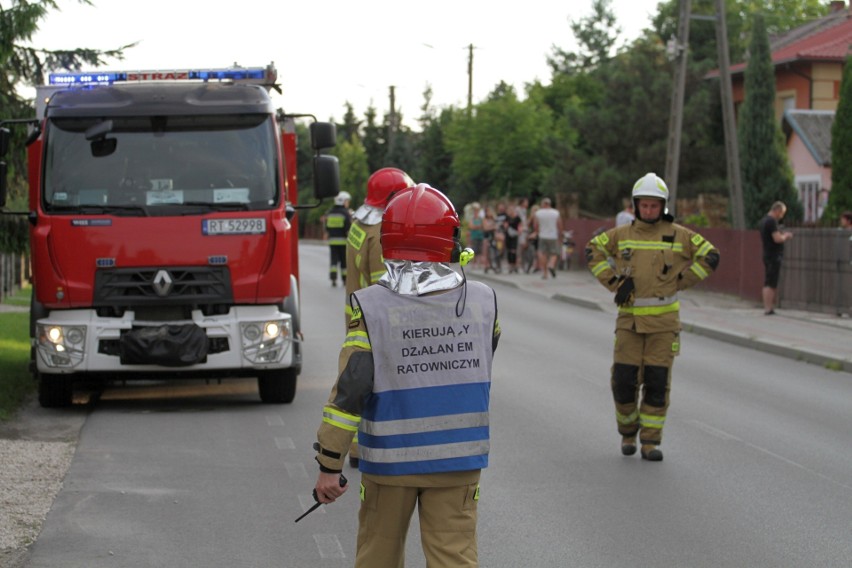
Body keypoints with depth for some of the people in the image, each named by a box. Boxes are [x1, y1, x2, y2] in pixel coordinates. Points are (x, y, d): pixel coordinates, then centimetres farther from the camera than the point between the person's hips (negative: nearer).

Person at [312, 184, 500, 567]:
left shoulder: (370, 307, -14)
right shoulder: (482, 302, -4)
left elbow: (350, 389, -17)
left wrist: (329, 464, -10)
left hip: (390, 460, -1)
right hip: (459, 461, 1)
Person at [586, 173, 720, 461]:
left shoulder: (678, 235, 1)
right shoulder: (622, 234, 5)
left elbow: (710, 256, 4)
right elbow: (593, 251, 13)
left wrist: (679, 283, -2)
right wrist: (614, 283, 2)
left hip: (664, 321, -1)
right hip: (630, 318, 1)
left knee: (657, 383, -2)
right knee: (624, 381, -1)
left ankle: (650, 441, 7)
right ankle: (628, 431, 23)